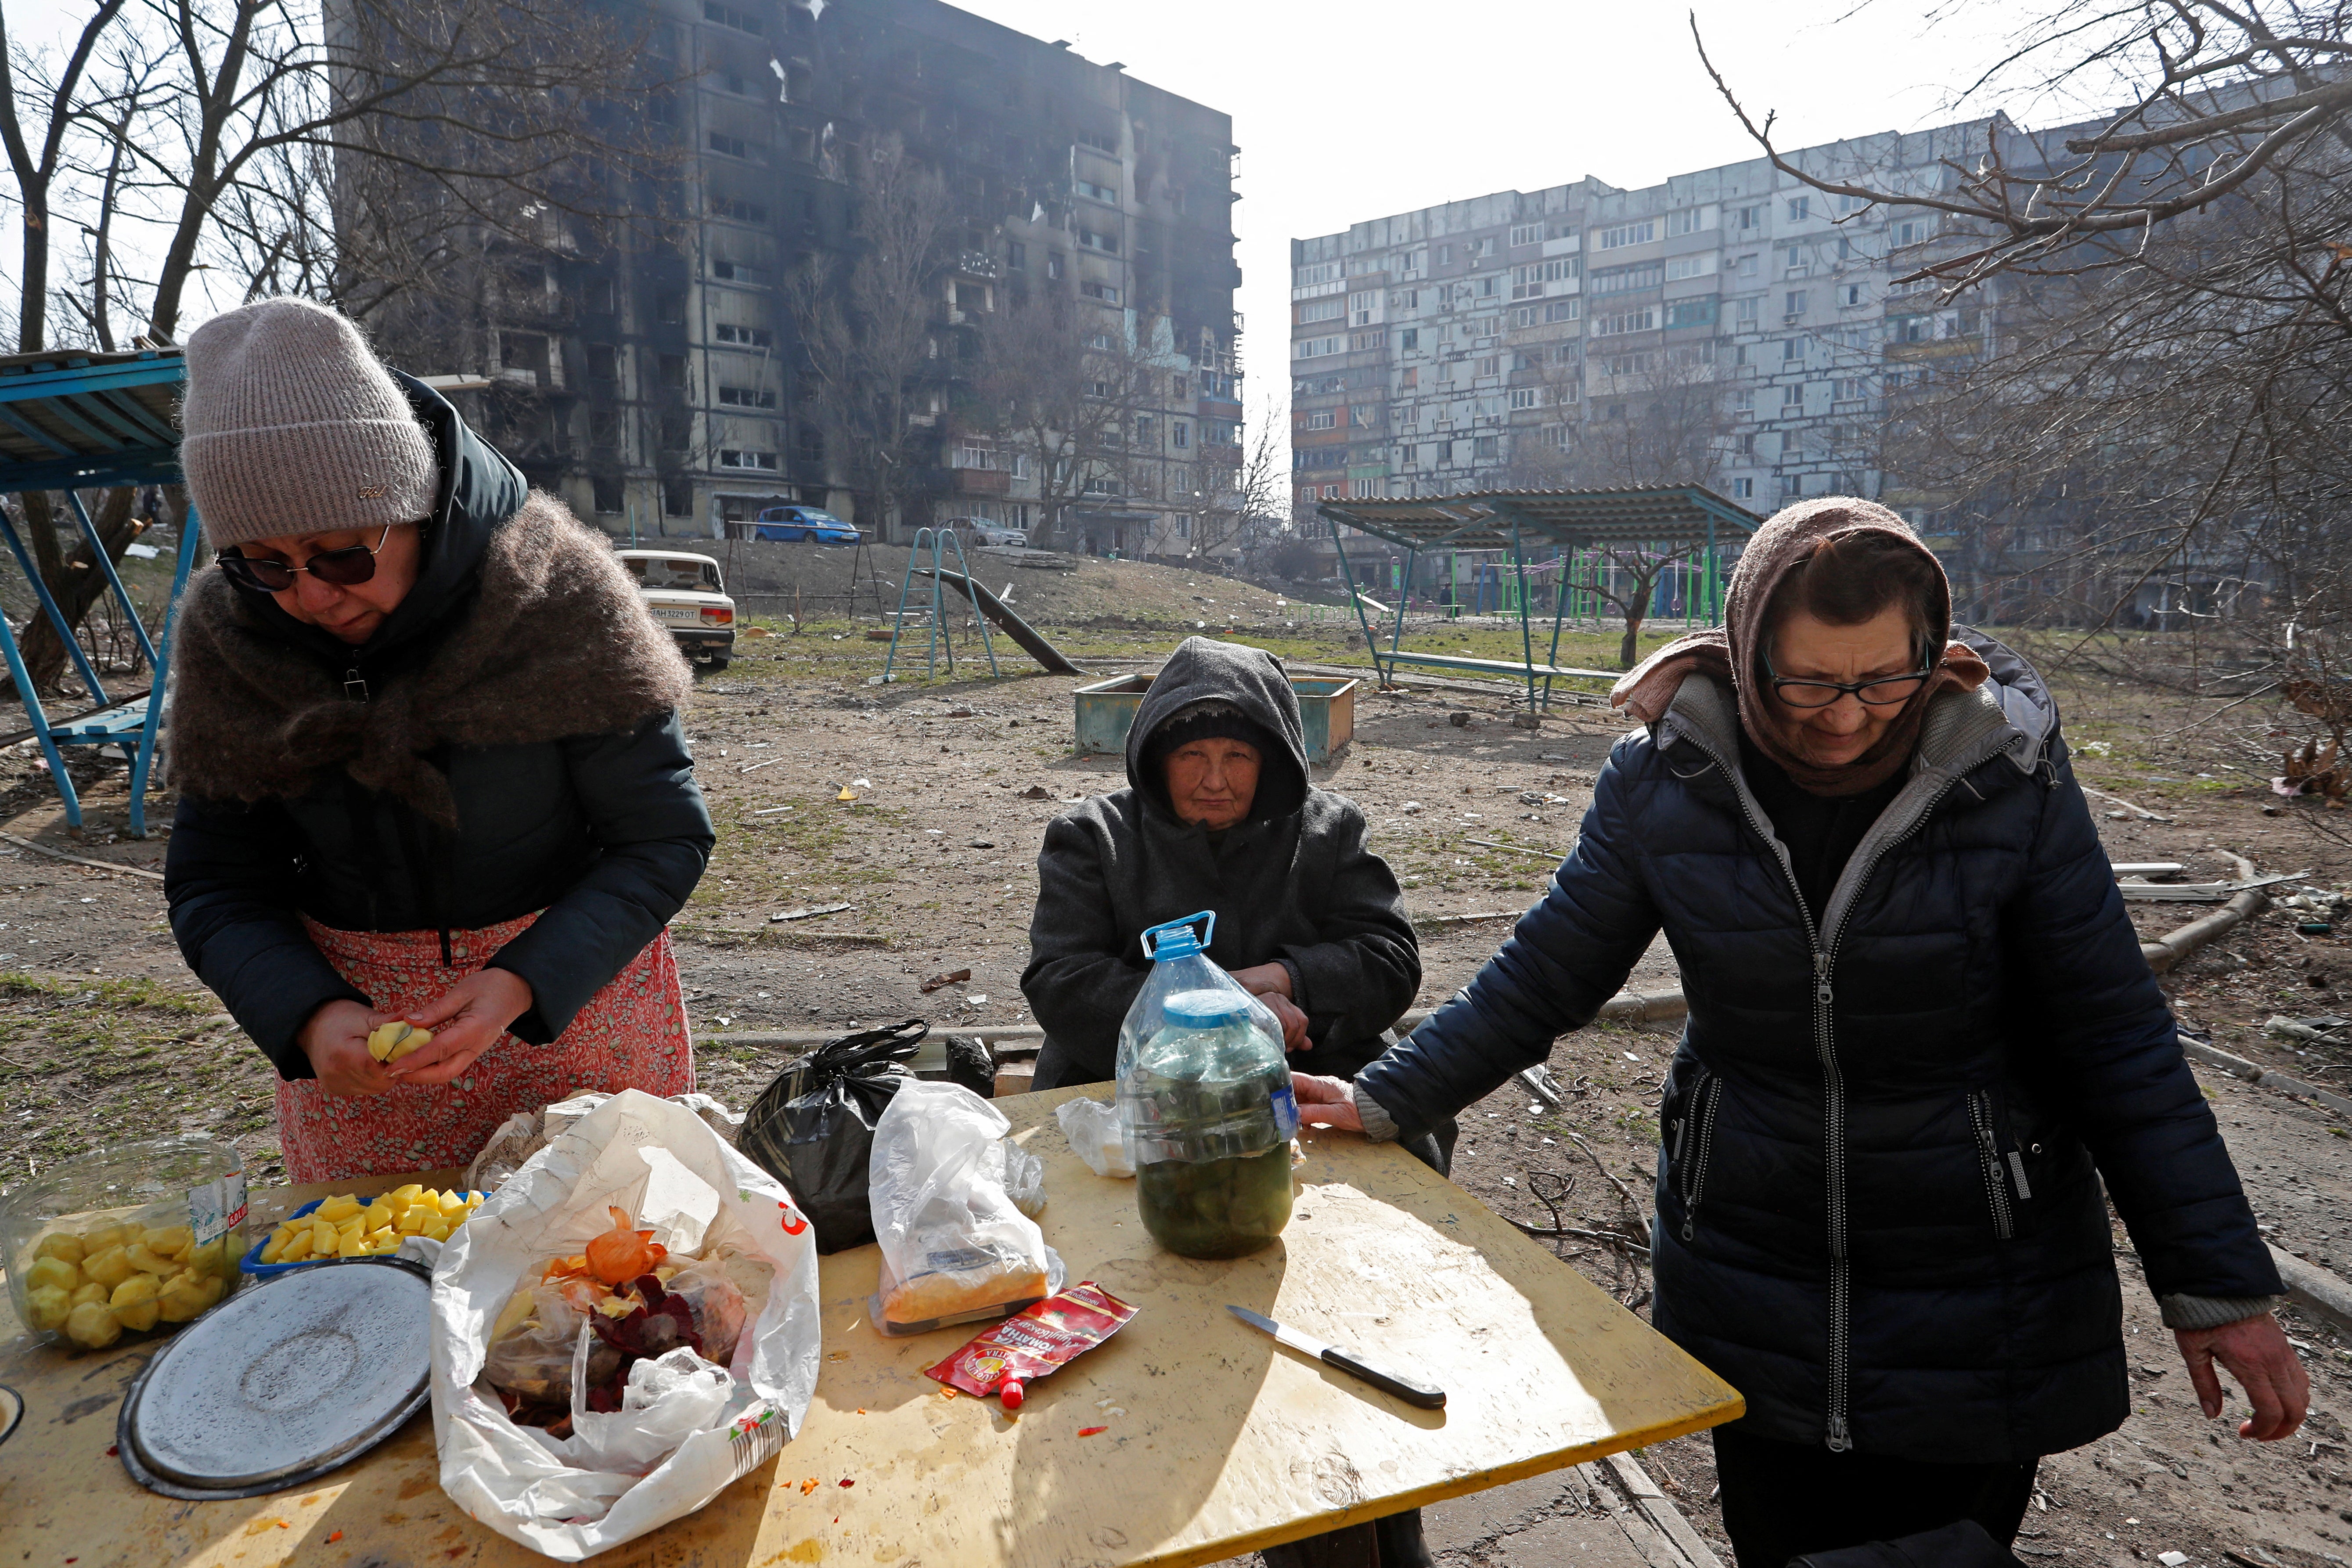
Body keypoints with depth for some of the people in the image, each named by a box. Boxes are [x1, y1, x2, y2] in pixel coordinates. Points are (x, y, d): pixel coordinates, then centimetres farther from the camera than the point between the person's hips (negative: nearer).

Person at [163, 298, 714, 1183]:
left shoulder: (556, 590, -19)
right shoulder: (227, 634, -7)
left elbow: (664, 840, -15)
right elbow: (214, 883, -2)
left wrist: (523, 983, -27)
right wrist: (309, 1015, -21)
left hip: (570, 1002, -2)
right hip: (356, 1030, 3)